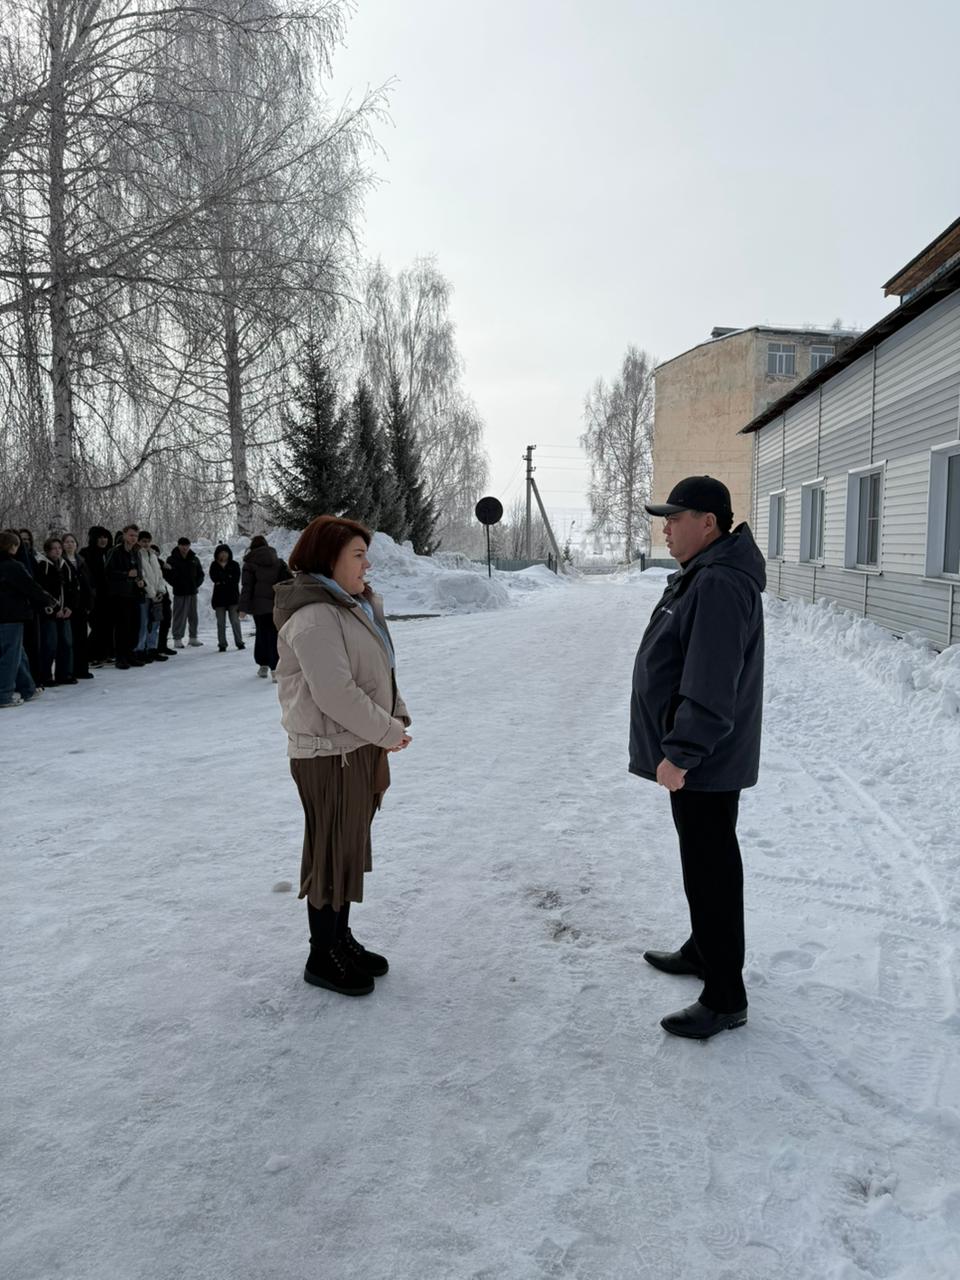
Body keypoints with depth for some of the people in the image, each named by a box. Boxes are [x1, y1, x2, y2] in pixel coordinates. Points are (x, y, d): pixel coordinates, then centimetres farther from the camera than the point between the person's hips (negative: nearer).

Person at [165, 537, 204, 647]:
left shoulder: (194, 559, 10)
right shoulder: (172, 559, -1)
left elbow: (200, 573, 17)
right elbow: (168, 575, -2)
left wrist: (197, 584, 3)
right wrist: (176, 585, -10)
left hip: (193, 592, 4)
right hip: (180, 592, -4)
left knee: (193, 616, 8)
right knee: (180, 616, -4)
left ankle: (193, 638, 17)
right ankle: (177, 639, 2)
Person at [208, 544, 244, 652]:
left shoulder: (234, 565, 4)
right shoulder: (214, 565, 7)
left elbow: (236, 580, -6)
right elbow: (214, 578, -8)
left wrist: (222, 581, -10)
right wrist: (228, 578, -11)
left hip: (232, 596, -1)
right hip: (219, 598, 1)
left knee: (235, 621, -1)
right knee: (221, 623, 3)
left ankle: (239, 642, 8)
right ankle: (222, 644, 8)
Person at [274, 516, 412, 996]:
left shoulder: (354, 607, 12)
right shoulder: (313, 616, -21)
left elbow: (380, 673, 17)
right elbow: (335, 693, -26)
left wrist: (397, 718, 2)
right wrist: (387, 731, -16)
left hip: (361, 748, 10)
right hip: (329, 754, -10)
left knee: (352, 848, 19)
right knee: (333, 853, 3)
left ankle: (341, 939, 35)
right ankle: (323, 958, 20)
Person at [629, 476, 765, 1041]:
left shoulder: (720, 585, -23)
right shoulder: (700, 575, 12)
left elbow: (711, 688, -29)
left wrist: (681, 753, -25)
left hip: (707, 764, -11)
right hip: (696, 759, 11)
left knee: (711, 870, -1)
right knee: (703, 861, 23)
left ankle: (725, 998, 11)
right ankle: (704, 950, 41)